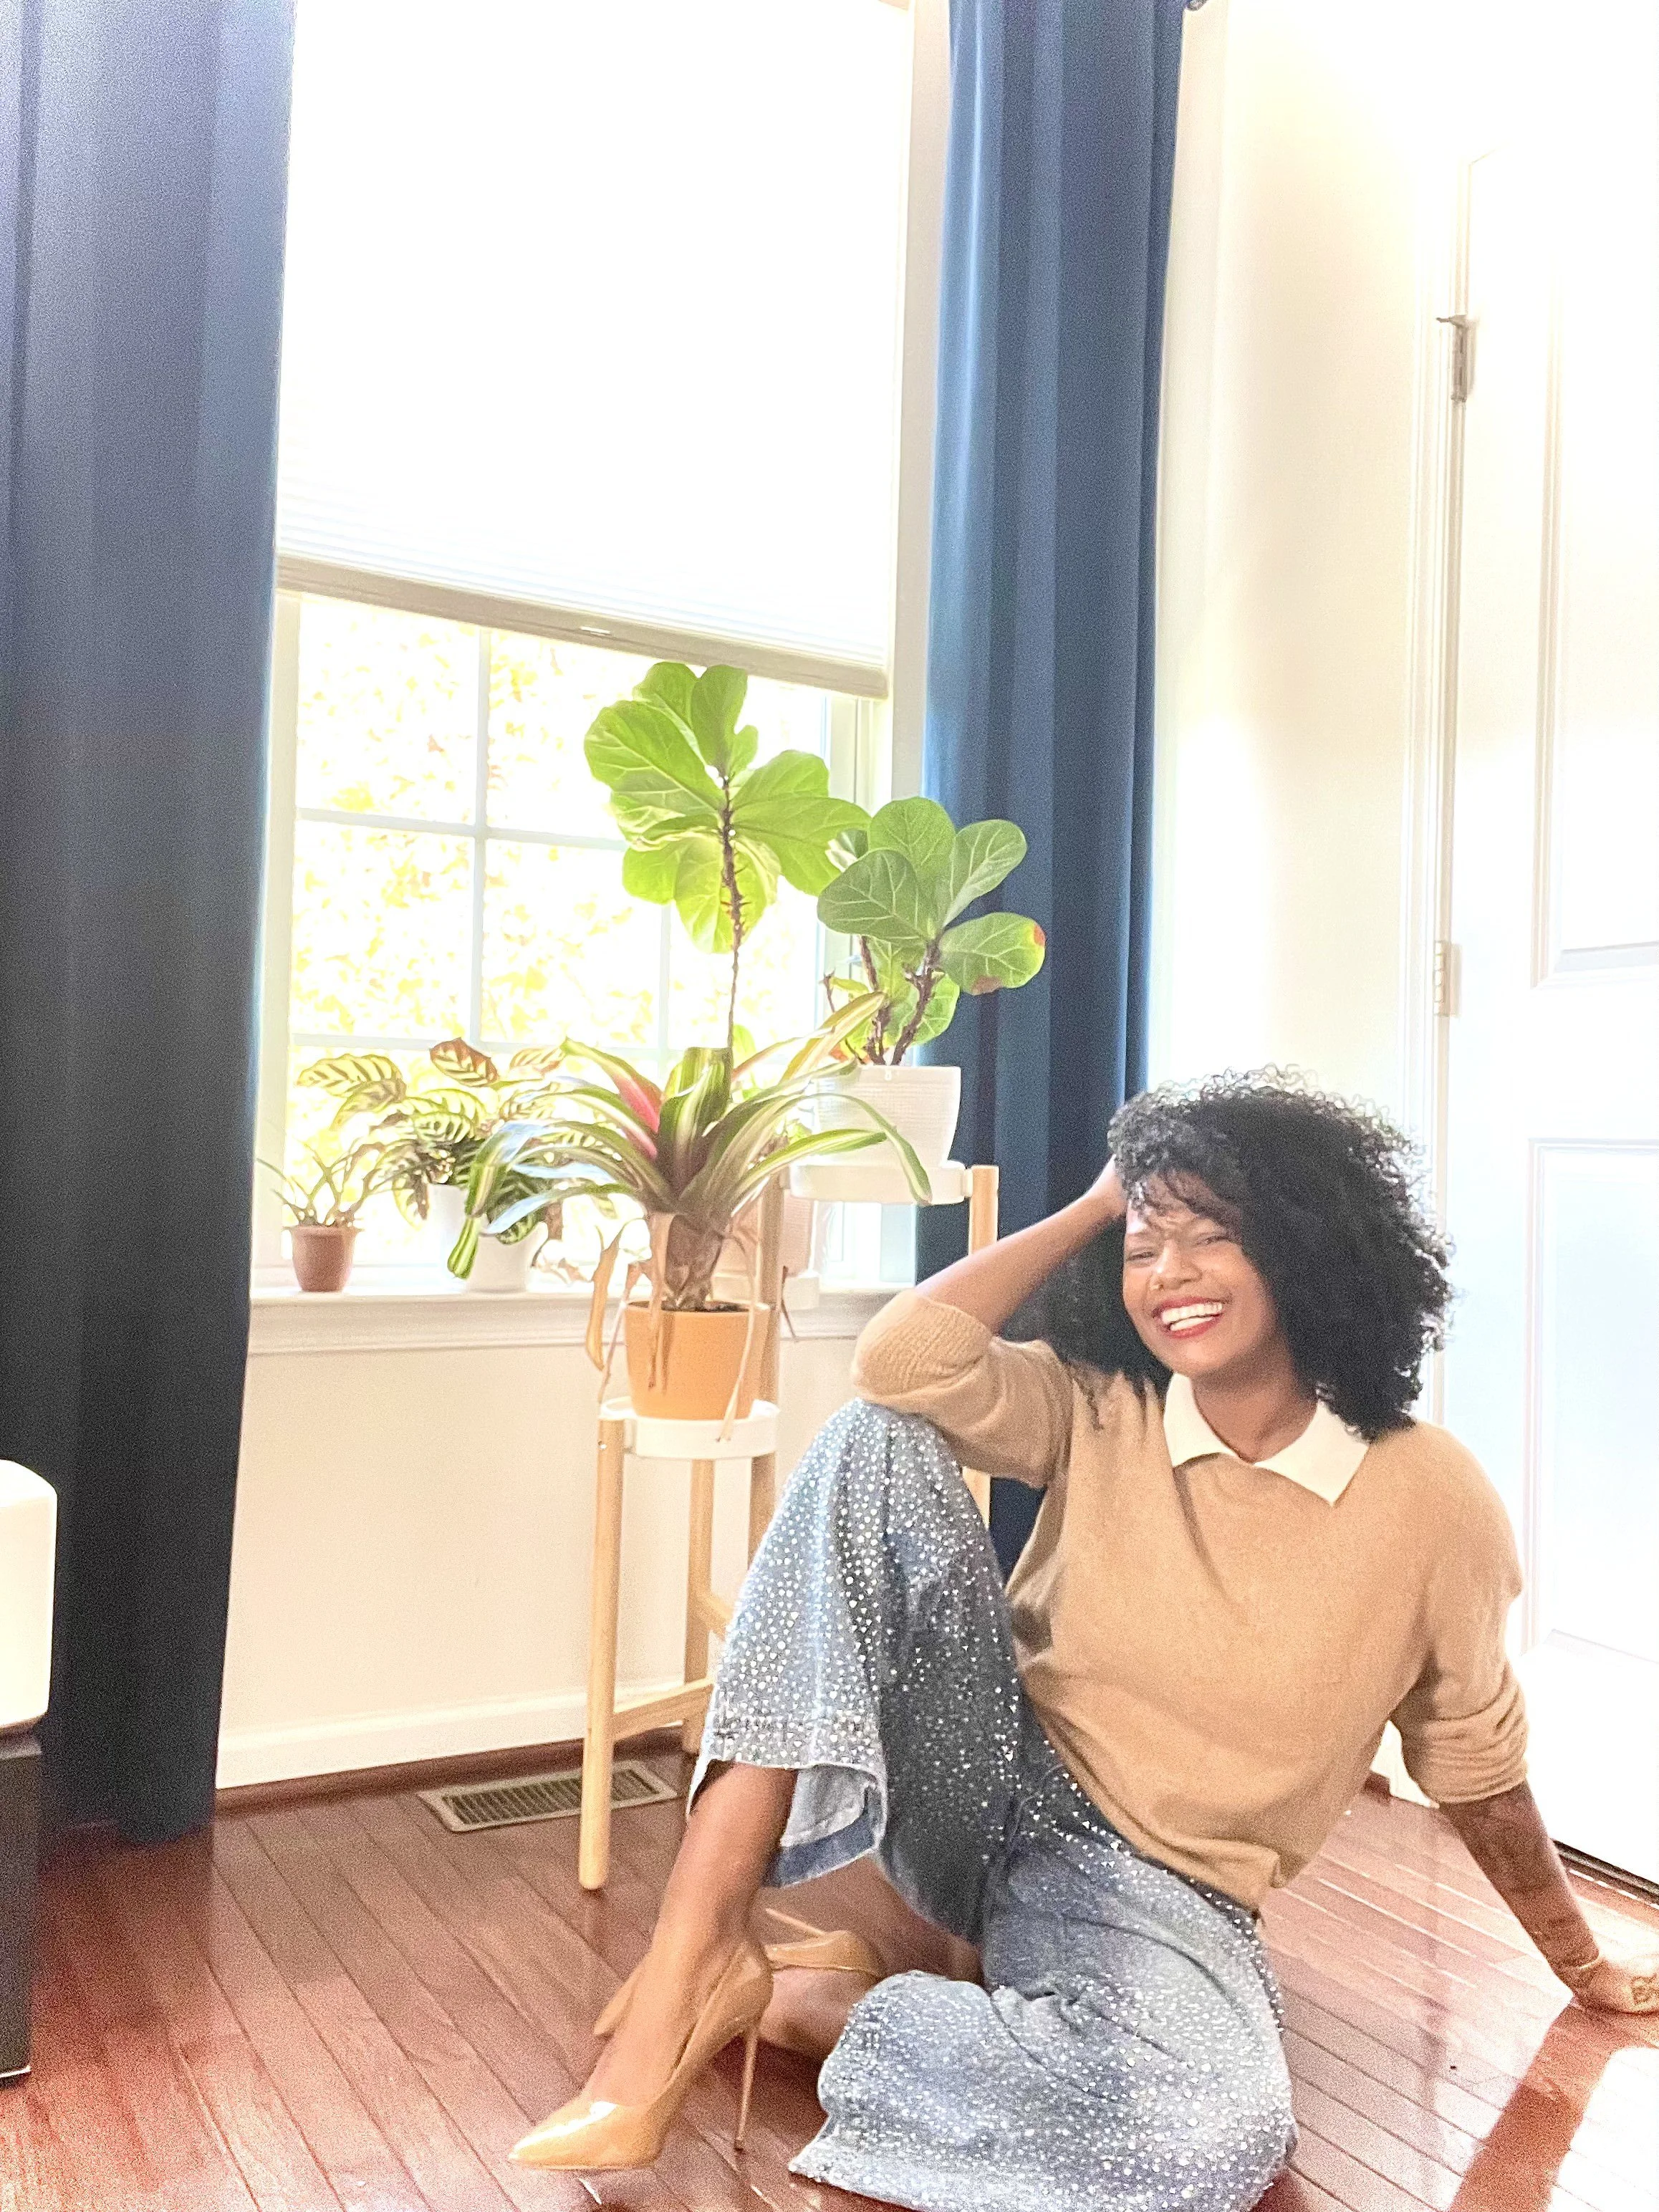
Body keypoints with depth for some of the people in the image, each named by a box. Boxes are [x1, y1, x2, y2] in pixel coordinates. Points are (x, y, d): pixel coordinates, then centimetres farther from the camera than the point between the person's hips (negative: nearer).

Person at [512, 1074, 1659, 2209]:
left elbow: (1476, 1764, 7)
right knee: (879, 1441, -22)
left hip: (1155, 1895, -1)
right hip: (987, 1799, 2)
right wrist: (1095, 1208, -11)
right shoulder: (1099, 1415, -4)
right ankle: (698, 1951, -28)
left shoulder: (1430, 1497, -8)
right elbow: (904, 1359, -23)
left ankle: (802, 2000, -14)